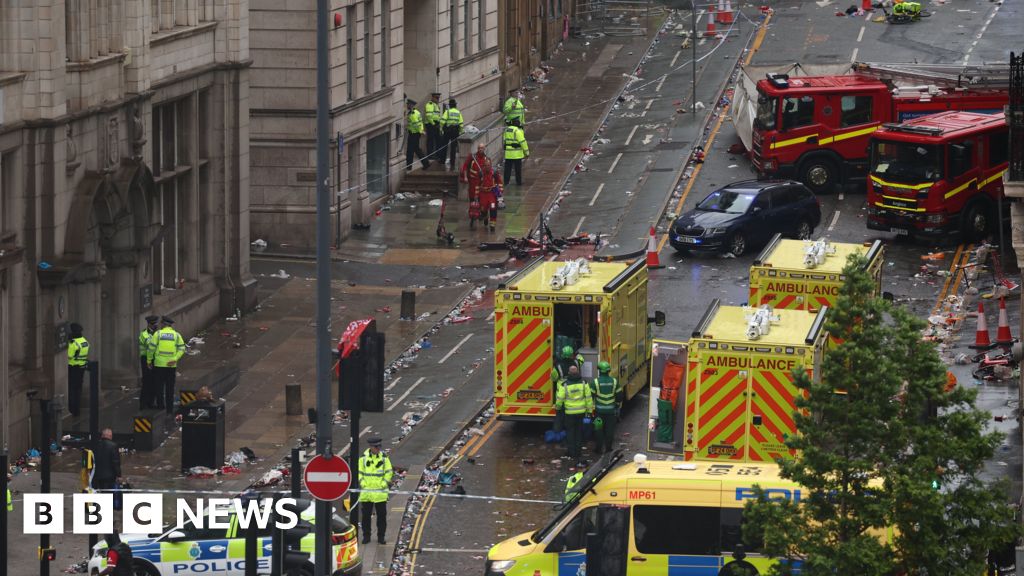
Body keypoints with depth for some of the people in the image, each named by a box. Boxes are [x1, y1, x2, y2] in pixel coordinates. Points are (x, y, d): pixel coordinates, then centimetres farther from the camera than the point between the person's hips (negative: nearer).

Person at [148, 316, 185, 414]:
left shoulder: (158, 333, -2)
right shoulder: (176, 335, 5)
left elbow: (151, 348, -5)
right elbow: (182, 348, -4)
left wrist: (149, 360, 4)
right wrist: (175, 359, -8)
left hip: (159, 364, -2)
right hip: (171, 365, 2)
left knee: (159, 386, 8)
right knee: (170, 388, 9)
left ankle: (160, 405, 6)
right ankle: (170, 408, 10)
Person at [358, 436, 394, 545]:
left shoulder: (384, 458, 2)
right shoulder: (364, 457, 0)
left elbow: (389, 472, 6)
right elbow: (359, 472, 5)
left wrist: (385, 483, -5)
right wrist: (362, 483, -7)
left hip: (380, 492, 0)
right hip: (366, 491, 0)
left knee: (382, 515, 3)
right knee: (366, 515, 5)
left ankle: (381, 537, 12)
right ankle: (366, 536, 15)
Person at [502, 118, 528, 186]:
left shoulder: (506, 130, 9)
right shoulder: (518, 131, -13)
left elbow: (504, 141, 17)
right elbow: (523, 142, -14)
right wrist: (527, 152, -8)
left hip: (508, 153, 5)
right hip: (517, 154, -5)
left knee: (508, 168, 11)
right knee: (518, 168, 4)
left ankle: (506, 181, 11)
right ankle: (518, 182, 9)